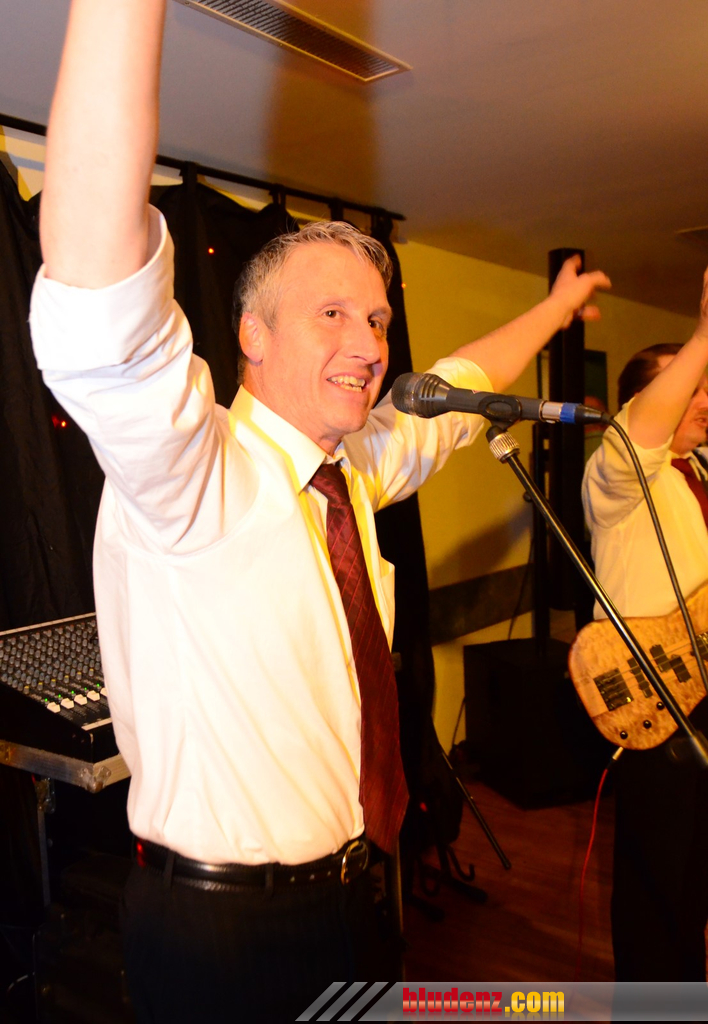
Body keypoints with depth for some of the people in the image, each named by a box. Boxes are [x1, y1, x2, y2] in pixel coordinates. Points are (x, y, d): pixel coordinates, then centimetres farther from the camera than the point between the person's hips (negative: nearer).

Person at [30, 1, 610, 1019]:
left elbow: (456, 391, 19)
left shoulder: (359, 465, 1)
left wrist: (552, 311, 32)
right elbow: (100, 330, -40)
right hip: (219, 935, -6)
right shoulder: (191, 476, -21)